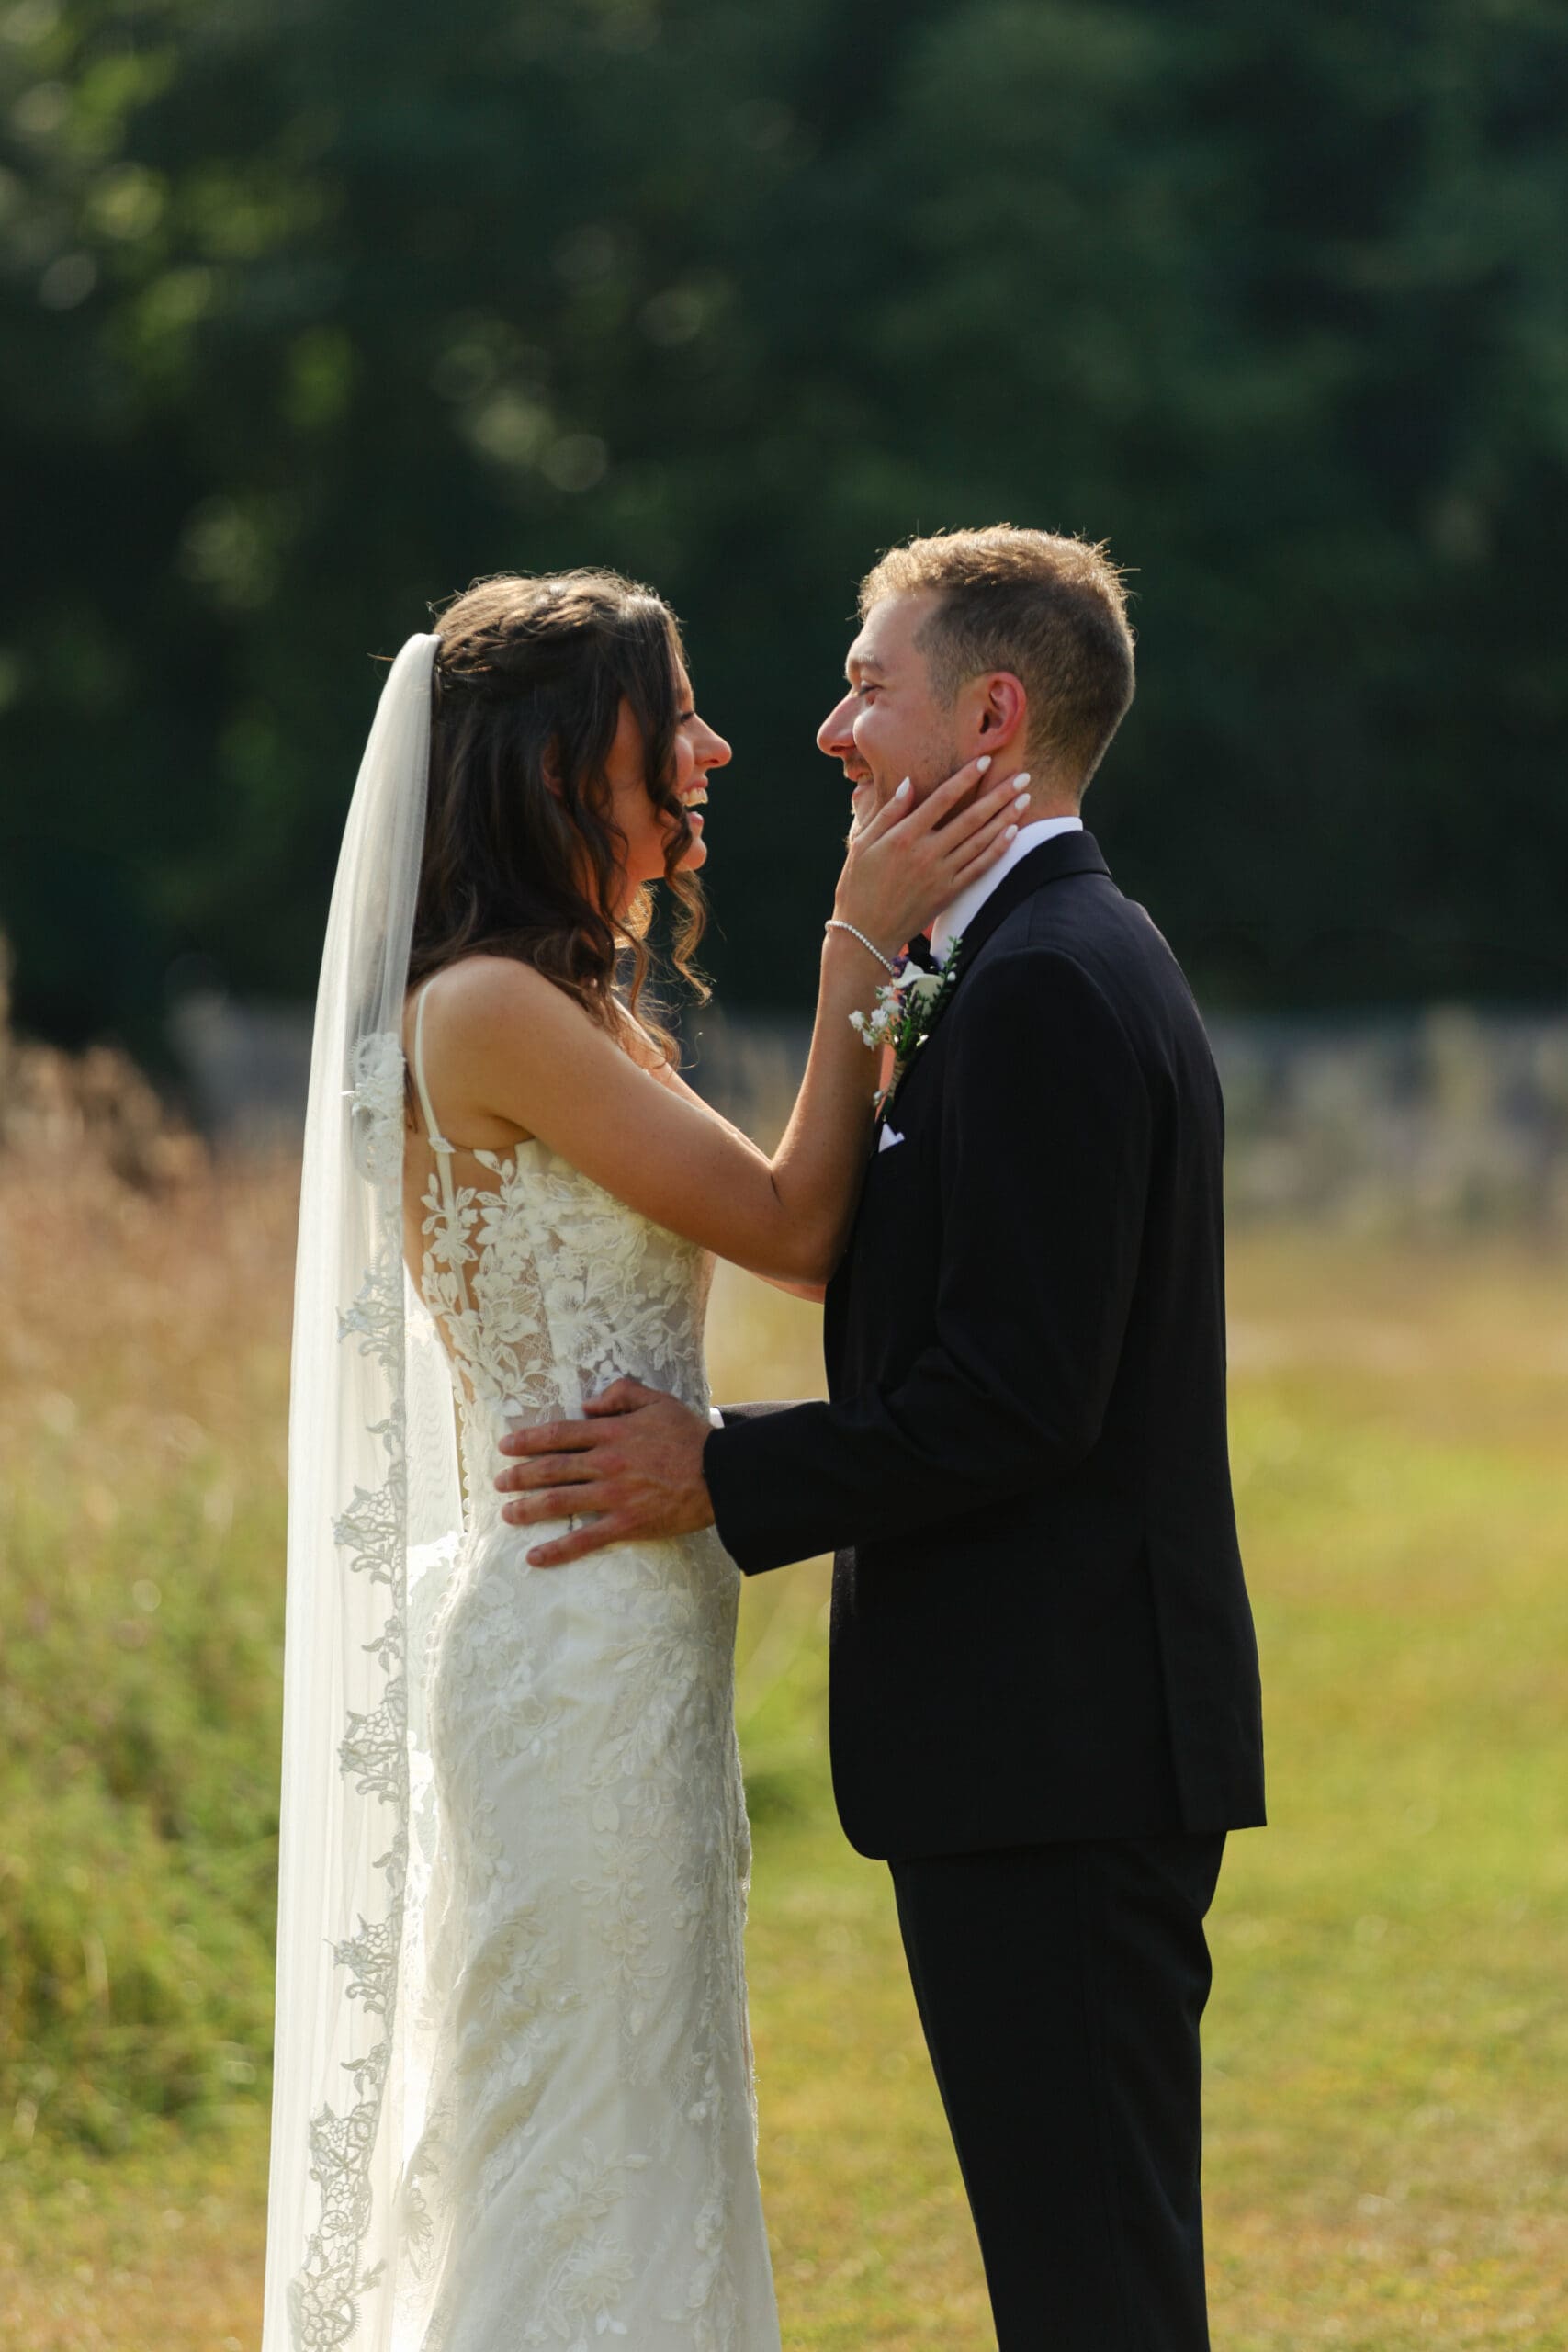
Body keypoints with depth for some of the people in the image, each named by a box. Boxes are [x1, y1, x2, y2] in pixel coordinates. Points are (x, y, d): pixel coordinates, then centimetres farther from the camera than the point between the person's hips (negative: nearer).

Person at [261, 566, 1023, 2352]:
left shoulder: (586, 1007, 15)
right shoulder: (487, 1010, -15)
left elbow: (811, 1248, 11)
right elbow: (791, 1221, -15)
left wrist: (898, 972, 6)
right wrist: (858, 945, -10)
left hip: (631, 1639, 10)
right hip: (577, 1647, -10)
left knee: (626, 2149, 14)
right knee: (587, 2155, -4)